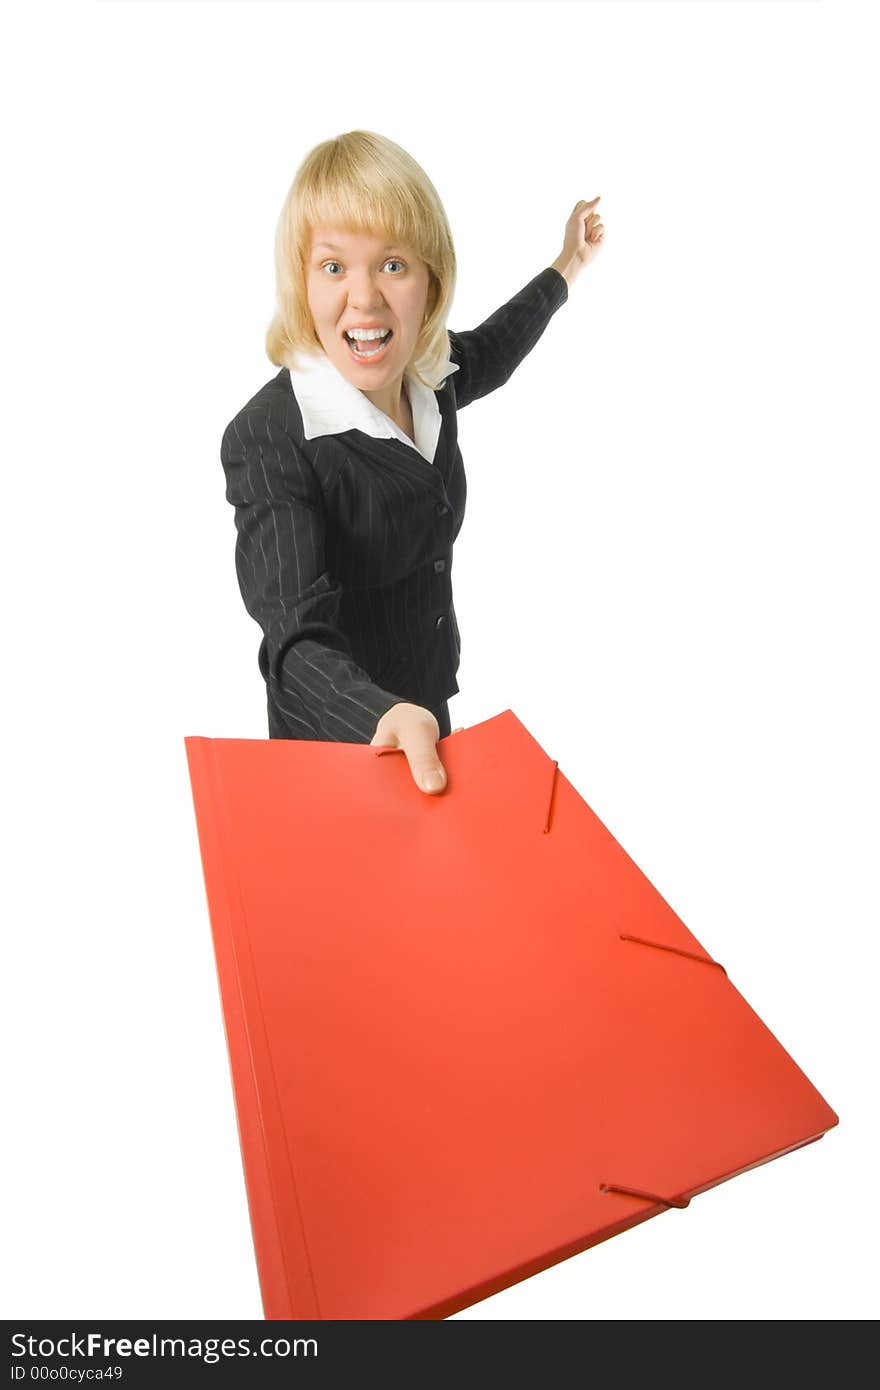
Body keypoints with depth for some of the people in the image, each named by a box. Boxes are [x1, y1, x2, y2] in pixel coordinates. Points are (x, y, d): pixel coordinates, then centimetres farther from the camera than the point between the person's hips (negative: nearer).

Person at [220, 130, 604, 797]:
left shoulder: (432, 377, -6)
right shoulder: (268, 439, -27)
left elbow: (488, 353, 20)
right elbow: (300, 641, -35)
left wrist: (564, 269, 30)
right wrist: (385, 717, -54)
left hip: (429, 703, 6)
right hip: (337, 731, -6)